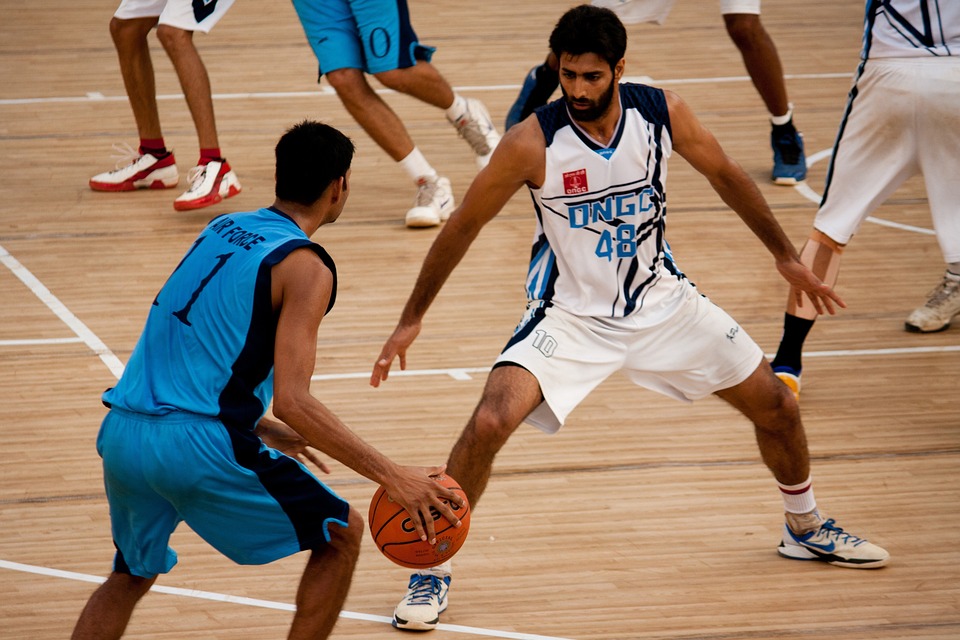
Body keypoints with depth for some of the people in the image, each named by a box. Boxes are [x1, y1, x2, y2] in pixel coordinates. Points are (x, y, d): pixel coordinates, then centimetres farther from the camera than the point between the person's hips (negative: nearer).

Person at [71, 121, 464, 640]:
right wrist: (391, 476, -11)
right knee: (342, 534, 13)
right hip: (197, 445, -7)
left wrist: (262, 429, 36)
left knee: (132, 575, 30)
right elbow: (292, 402, -15)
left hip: (120, 435, 7)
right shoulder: (305, 266, -6)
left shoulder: (221, 230, 18)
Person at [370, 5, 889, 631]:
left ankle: (805, 528, 38)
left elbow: (726, 175, 5)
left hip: (660, 300, 4)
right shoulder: (533, 143, -23)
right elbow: (463, 226, -10)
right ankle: (433, 570, -7)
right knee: (489, 423, -25)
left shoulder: (662, 112, -14)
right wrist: (412, 319, -5)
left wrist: (787, 256, 11)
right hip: (570, 315, -4)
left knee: (776, 406, 9)